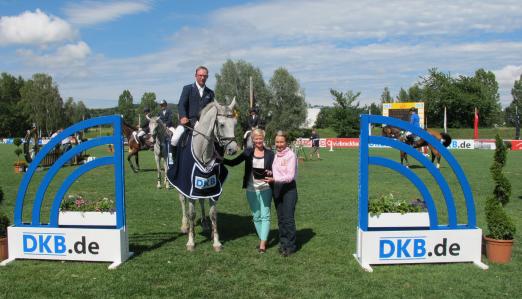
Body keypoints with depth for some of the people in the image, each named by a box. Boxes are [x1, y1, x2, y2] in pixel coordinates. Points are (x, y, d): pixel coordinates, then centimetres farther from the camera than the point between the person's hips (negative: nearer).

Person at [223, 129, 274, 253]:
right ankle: (262, 239, 25)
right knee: (256, 216, 11)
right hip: (251, 189, 2)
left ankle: (263, 243, -1)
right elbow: (233, 162, 3)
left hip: (265, 188, -2)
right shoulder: (248, 152, 2)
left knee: (265, 216, -2)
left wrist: (270, 173, -22)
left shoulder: (269, 153, -2)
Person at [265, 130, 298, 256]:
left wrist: (275, 180, -26)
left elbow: (290, 176, -18)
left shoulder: (291, 155, -12)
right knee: (280, 218, 12)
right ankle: (283, 242, 23)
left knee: (288, 218, -6)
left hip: (289, 188, -6)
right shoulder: (275, 154, 8)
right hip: (277, 188, 7)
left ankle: (291, 245, 4)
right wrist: (270, 174, 0)